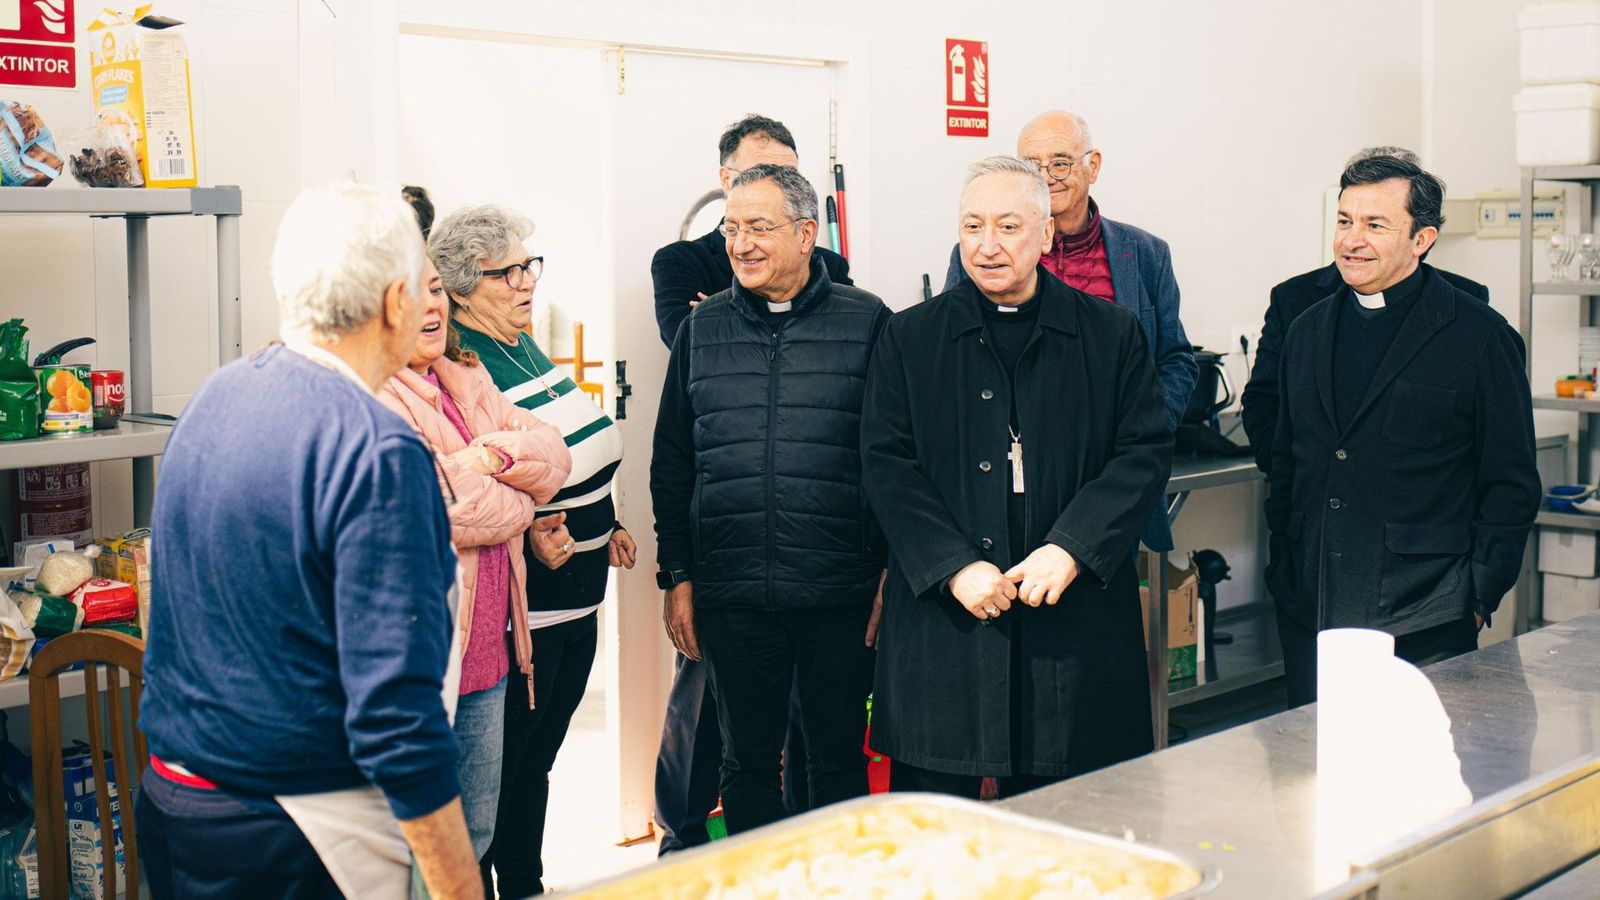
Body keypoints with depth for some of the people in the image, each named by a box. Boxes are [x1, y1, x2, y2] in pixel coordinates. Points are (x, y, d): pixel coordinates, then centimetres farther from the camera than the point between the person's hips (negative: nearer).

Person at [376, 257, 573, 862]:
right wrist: (519, 501, -4)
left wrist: (495, 454, -15)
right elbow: (437, 509, -22)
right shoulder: (370, 400, -14)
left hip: (485, 647, 8)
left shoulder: (467, 383, 14)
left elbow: (553, 453, 5)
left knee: (476, 833, 19)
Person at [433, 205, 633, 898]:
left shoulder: (525, 347, 12)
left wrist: (605, 525, 20)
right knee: (496, 770, 2)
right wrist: (525, 536, -31)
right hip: (520, 608, -9)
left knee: (535, 761, 20)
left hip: (576, 603, 9)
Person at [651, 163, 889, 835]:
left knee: (839, 762, 8)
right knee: (746, 761, 11)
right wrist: (677, 576, 6)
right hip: (731, 596, 2)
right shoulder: (703, 330, 9)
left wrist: (894, 573, -3)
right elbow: (671, 463, 11)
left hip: (841, 594, -2)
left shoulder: (866, 321, 1)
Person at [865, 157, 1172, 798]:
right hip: (943, 619, 0)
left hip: (1075, 622, 1)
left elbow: (1146, 452, 1)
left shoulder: (1112, 334, 7)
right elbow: (887, 465, 1)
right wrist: (955, 566, -12)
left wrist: (1069, 551, -12)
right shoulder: (910, 338, 7)